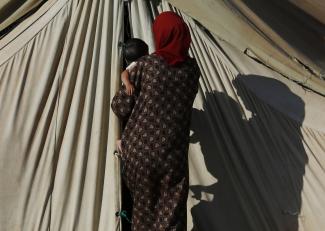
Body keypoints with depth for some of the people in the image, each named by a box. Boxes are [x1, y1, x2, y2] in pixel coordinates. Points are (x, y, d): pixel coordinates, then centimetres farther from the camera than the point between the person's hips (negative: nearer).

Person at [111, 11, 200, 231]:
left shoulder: (146, 64, -2)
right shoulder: (192, 68, 4)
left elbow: (121, 106, 2)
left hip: (138, 149, 0)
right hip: (173, 154, 1)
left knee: (144, 205, 21)